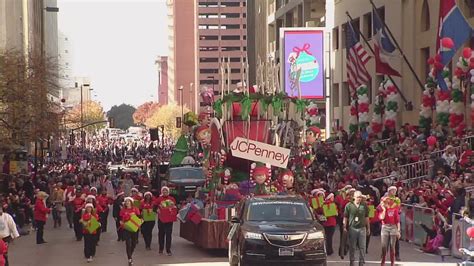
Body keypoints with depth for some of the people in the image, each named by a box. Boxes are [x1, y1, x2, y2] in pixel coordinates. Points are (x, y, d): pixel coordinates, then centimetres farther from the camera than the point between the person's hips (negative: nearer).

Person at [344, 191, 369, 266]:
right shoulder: (349, 205, -2)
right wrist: (345, 227, -3)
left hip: (362, 228, 2)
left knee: (362, 247, 2)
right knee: (352, 247, 5)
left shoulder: (364, 206, 5)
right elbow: (345, 217, 1)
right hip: (352, 228, -2)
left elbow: (366, 218, 12)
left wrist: (368, 228, 13)